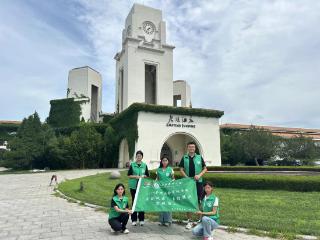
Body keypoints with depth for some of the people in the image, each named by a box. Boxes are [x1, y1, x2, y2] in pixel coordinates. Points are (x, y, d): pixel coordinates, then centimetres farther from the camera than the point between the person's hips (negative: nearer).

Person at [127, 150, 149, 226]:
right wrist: (135, 176, -13)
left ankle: (141, 219, 18)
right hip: (134, 186, -1)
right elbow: (129, 175, 1)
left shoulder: (144, 165, 6)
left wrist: (143, 176, -10)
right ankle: (134, 220, 16)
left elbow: (147, 175, 10)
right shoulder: (132, 165, 1)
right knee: (134, 202, 4)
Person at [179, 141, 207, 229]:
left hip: (198, 182, 0)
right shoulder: (184, 158, 3)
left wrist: (199, 175, -10)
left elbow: (205, 168, 6)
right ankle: (189, 221, 19)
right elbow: (181, 170, 3)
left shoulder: (199, 157, 3)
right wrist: (187, 177, -11)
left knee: (199, 201, 5)